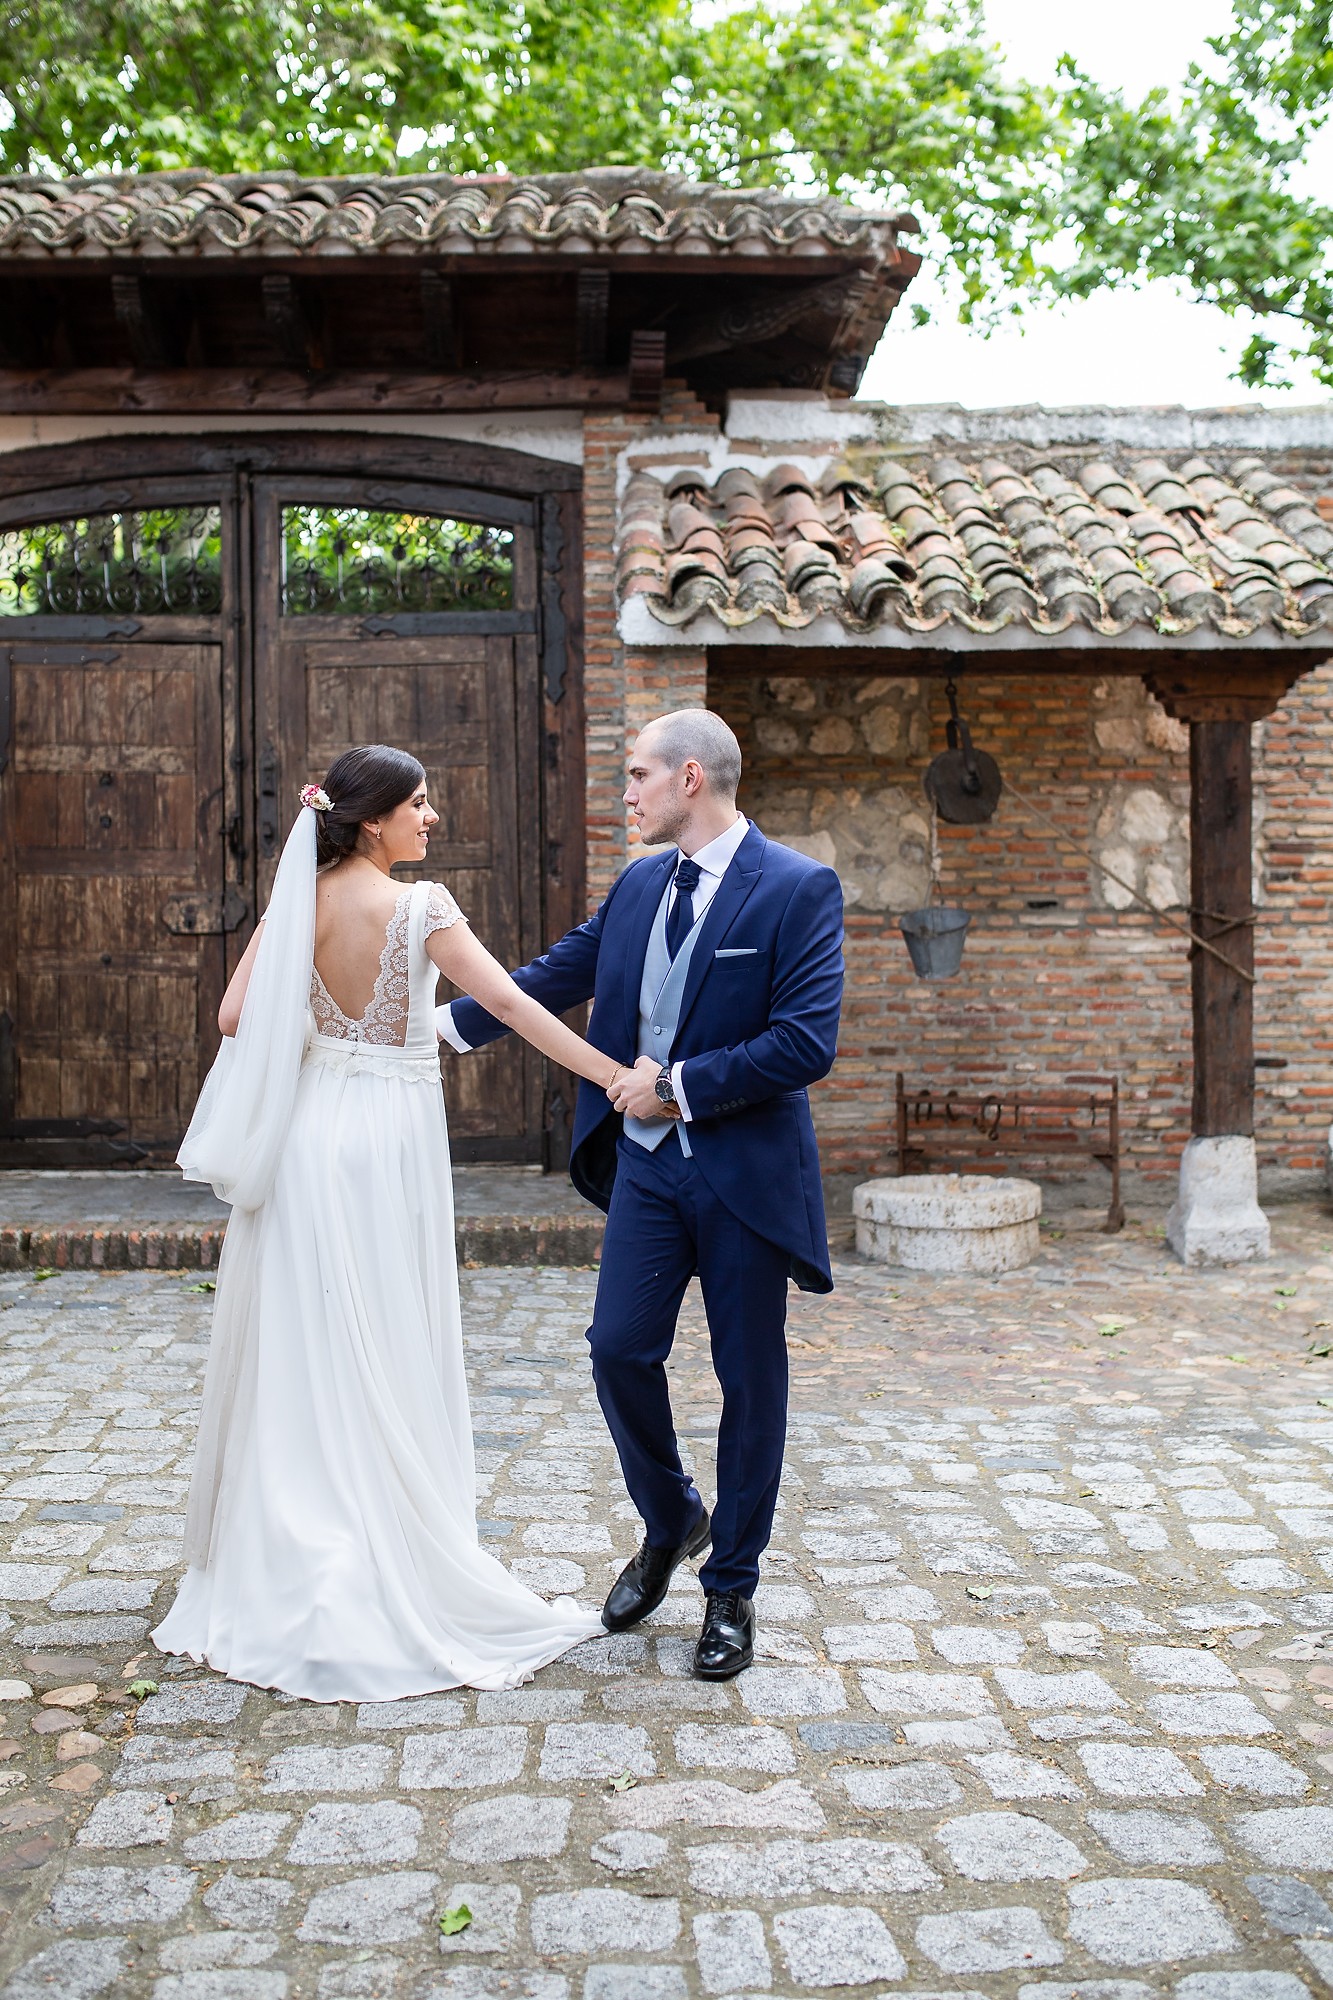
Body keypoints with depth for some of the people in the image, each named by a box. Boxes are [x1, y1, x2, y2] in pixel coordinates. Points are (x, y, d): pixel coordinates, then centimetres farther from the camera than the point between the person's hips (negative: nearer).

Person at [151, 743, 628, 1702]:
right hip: (388, 1136, -5)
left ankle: (281, 1569, 24)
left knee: (304, 1350, 13)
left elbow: (235, 1016, -1)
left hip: (305, 1136, 5)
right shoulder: (419, 905, -12)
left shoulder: (299, 899, 2)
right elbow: (512, 1003, -17)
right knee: (387, 1357, 5)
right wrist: (616, 1076, -14)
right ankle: (391, 1571, 14)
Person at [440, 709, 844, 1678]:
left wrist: (679, 1085, -15)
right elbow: (556, 976, 17)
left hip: (745, 1170, -5)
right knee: (621, 1350, 3)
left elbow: (807, 1044, -18)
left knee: (749, 1378, 6)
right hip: (648, 1161, 5)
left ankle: (732, 1589, 23)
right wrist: (442, 1021, 14)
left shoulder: (799, 888, -11)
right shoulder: (639, 884, 9)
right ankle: (671, 1523, 31)